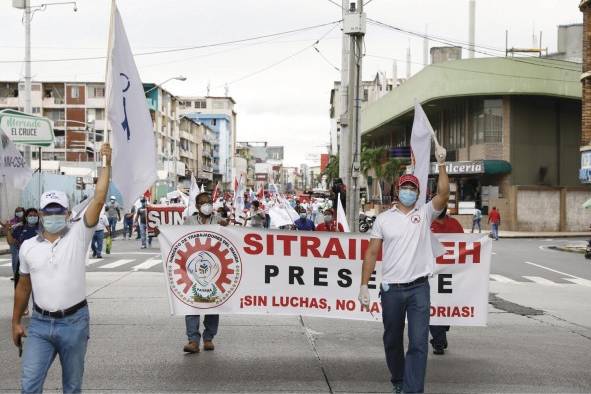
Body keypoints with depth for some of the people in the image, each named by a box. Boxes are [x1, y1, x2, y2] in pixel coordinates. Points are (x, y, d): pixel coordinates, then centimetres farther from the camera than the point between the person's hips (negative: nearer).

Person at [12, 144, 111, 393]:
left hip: (74, 322, -2)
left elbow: (99, 198, -15)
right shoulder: (28, 247, 4)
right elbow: (23, 287, 13)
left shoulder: (78, 235, -5)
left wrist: (106, 164, -17)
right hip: (39, 323, 2)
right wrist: (15, 322, 15)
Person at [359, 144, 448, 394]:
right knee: (392, 340, 14)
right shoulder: (383, 219, 5)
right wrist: (364, 285, -2)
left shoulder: (425, 213, 5)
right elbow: (371, 253, 3)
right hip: (391, 289, 1)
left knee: (419, 342, -7)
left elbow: (443, 195, -13)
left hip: (419, 288, -1)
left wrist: (441, 165, -22)